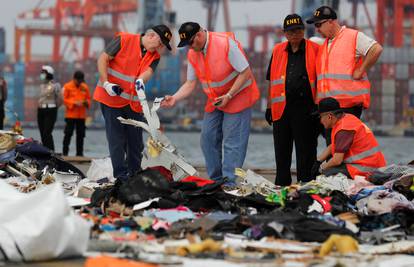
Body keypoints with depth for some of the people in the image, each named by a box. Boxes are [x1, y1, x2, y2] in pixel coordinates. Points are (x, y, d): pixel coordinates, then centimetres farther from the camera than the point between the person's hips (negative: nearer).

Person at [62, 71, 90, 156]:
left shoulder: (85, 87, 11)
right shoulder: (67, 87, -1)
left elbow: (88, 98, 17)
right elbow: (64, 99, -4)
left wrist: (87, 102, -6)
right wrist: (74, 103, -16)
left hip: (81, 115, 4)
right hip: (70, 115, -4)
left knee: (81, 135, 5)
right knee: (68, 134, -5)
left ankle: (79, 153, 11)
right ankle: (65, 152, -1)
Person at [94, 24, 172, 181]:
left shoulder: (155, 56, 6)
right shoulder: (124, 40, -7)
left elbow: (148, 71, -14)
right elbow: (103, 59, -7)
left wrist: (141, 80, -37)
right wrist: (106, 83, -16)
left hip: (134, 103, 5)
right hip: (111, 98, -5)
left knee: (136, 142, 8)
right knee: (117, 140, -3)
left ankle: (135, 174, 20)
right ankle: (121, 176, 2)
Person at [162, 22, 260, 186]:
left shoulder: (226, 43, -22)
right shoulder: (192, 54, -1)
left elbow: (245, 72, -20)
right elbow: (190, 83, 2)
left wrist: (228, 96, -22)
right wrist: (174, 98, -14)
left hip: (237, 97, -7)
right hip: (214, 101, 7)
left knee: (232, 142, -10)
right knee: (208, 138, 5)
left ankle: (229, 184, -7)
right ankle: (215, 181, 14)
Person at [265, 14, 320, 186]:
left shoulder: (314, 50, 2)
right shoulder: (278, 51, 13)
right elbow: (272, 80, 18)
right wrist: (269, 106, 14)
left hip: (305, 108, -4)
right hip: (281, 108, 4)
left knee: (305, 152, 0)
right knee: (281, 151, 9)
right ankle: (281, 187, 18)